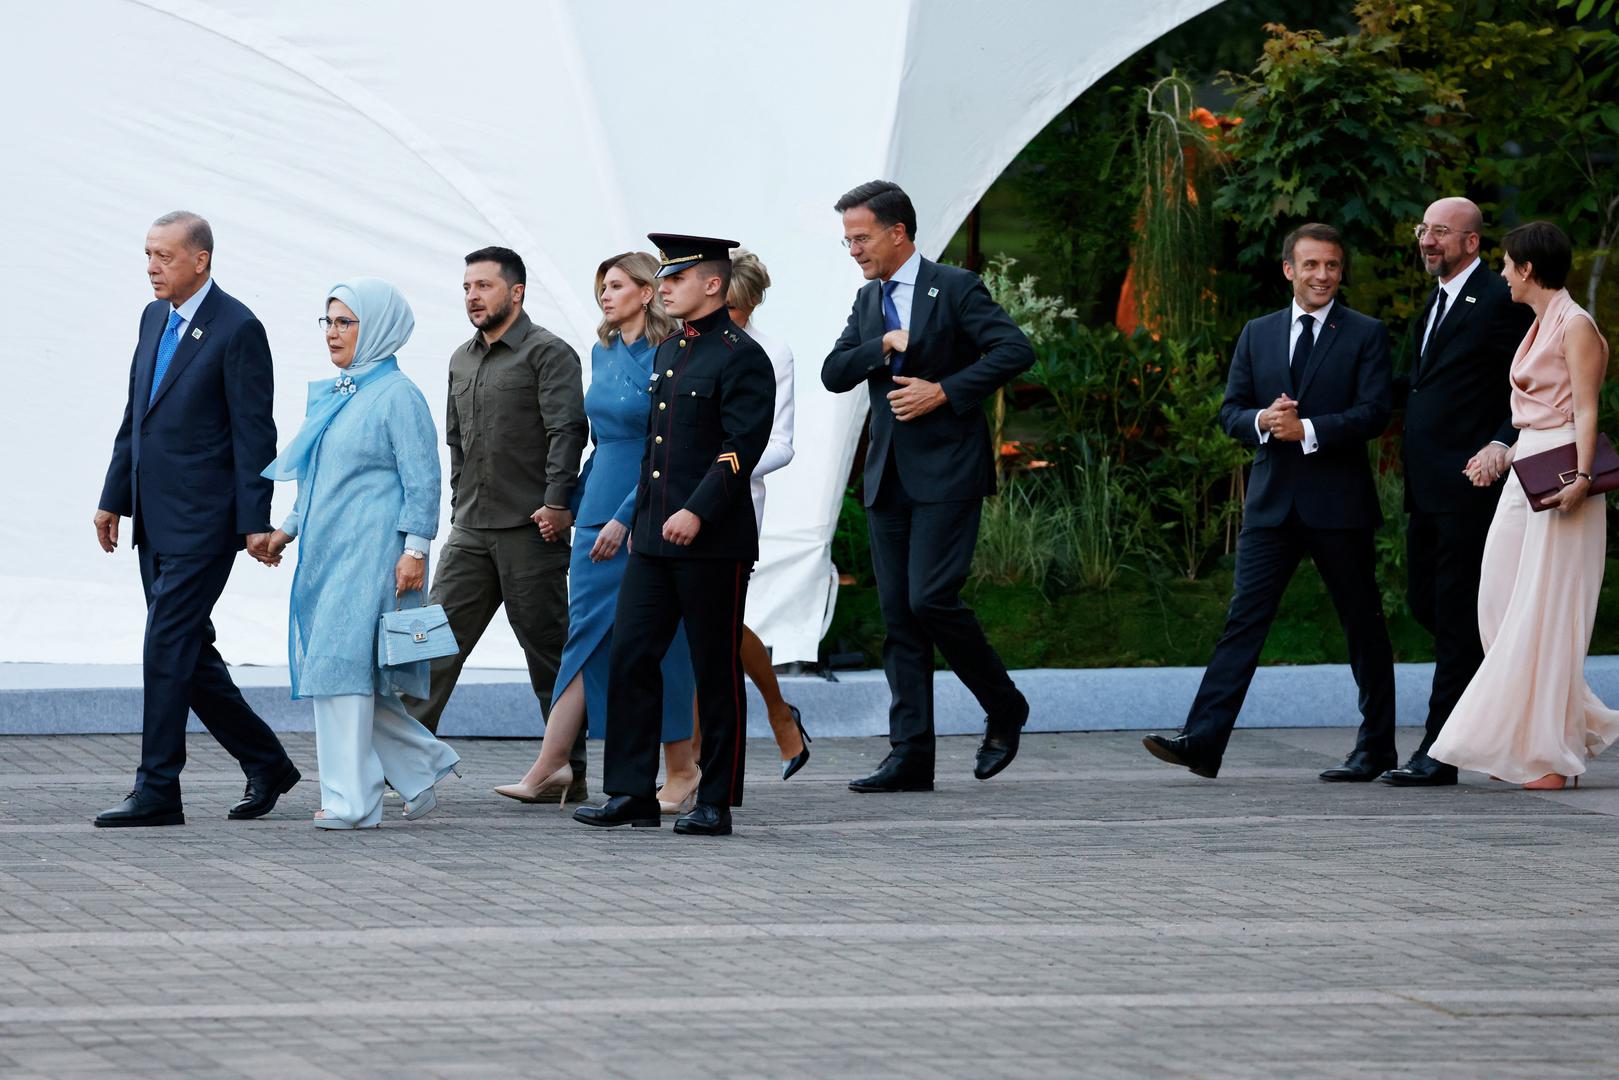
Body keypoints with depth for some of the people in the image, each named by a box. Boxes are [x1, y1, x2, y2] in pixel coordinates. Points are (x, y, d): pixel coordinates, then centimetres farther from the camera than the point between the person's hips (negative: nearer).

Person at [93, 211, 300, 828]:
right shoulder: (154, 319, 13)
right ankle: (266, 764, 23)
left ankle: (157, 792, -6)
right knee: (188, 652, 11)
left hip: (202, 521, -8)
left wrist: (256, 522, -16)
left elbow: (254, 433, -13)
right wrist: (113, 498, 17)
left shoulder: (238, 330, -11)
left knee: (168, 649, -10)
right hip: (155, 519, 8)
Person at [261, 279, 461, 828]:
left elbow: (422, 480, -12)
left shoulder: (398, 396, -9)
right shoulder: (332, 394, 16)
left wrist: (414, 550, -18)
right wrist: (289, 528, 20)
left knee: (343, 664, -12)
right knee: (336, 667, 7)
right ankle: (424, 765, 20)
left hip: (371, 556, -9)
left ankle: (351, 800, -9)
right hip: (327, 551, 9)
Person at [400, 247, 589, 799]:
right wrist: (460, 509, 17)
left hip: (530, 527, -7)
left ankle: (569, 770, 7)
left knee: (548, 649, 0)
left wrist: (555, 503, -22)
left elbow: (567, 431, -14)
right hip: (472, 527, 7)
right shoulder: (462, 360, 18)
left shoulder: (548, 353, -6)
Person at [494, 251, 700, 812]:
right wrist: (574, 503, 18)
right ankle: (549, 767, 0)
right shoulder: (603, 353, 13)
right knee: (586, 636, 3)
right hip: (600, 513, 7)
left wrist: (627, 517, -17)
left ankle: (682, 771, 10)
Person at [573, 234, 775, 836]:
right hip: (654, 538, 8)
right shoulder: (668, 353, 17)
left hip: (713, 541, -8)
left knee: (717, 674, 0)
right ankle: (632, 796, 5)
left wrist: (698, 512, -25)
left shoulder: (740, 357, -9)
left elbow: (743, 447, -17)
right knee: (631, 657, 2)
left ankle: (717, 804, 6)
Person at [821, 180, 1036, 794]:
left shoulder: (954, 288, -4)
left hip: (946, 472, -7)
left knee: (931, 599, -16)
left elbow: (1015, 350, -14)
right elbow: (833, 374, 8)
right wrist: (882, 346, -9)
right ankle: (910, 757, 2)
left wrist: (944, 391, -17)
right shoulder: (868, 300, 17)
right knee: (899, 617, 2)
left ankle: (1003, 708, 5)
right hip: (889, 475, 7)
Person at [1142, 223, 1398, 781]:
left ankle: (1376, 749, 16)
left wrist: (1307, 430, -20)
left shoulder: (1366, 334, 1)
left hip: (1338, 503, -3)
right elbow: (1231, 411, 10)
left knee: (1363, 626, 6)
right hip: (1271, 500, 3)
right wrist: (1262, 420, -13)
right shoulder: (1257, 335, 13)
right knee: (1244, 617, -5)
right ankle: (1202, 741, -12)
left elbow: (1374, 413, -9)